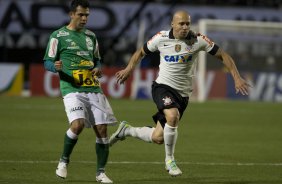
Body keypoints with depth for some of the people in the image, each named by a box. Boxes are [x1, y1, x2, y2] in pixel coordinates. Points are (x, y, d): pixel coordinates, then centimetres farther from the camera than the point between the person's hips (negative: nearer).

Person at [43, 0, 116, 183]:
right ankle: (64, 161, 0)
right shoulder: (58, 35, 2)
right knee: (78, 124, -25)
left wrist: (98, 69, 4)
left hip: (94, 89, 5)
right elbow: (48, 62, 1)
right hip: (72, 90, -5)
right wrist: (56, 66, -22)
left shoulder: (91, 36, 17)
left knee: (102, 129, -2)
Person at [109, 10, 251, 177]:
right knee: (172, 116, -33)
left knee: (158, 138, 1)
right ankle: (170, 160, -12)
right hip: (163, 87, -2)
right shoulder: (161, 38, -6)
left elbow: (223, 55, -2)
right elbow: (141, 52, 13)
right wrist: (129, 69, 6)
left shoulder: (198, 40, -7)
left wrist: (237, 77, -9)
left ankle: (127, 130, 31)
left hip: (183, 94, 2)